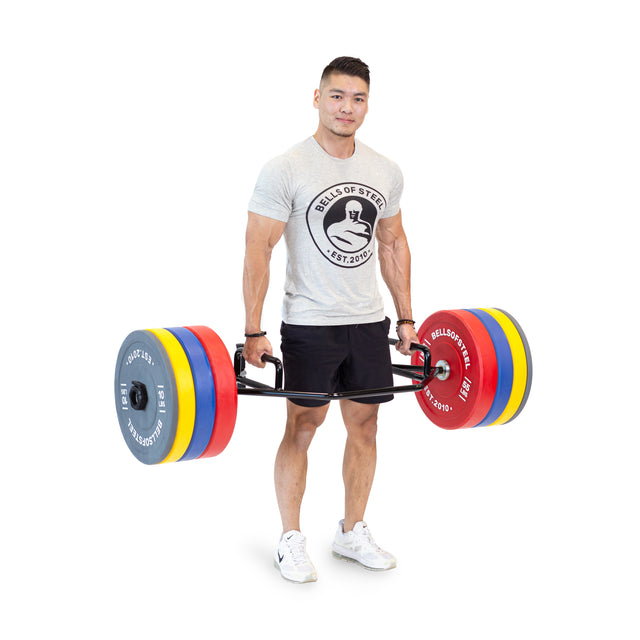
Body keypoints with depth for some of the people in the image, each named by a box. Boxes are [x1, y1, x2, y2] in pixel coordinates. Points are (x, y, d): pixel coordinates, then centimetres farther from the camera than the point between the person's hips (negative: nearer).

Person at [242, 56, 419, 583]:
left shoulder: (386, 172, 6)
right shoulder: (286, 170, -10)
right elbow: (258, 251, -12)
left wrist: (406, 318, 12)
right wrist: (254, 332, -15)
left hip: (369, 323, 5)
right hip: (310, 325, -5)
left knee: (365, 424, 11)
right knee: (302, 427, 3)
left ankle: (353, 533, 26)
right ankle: (291, 540, 18)